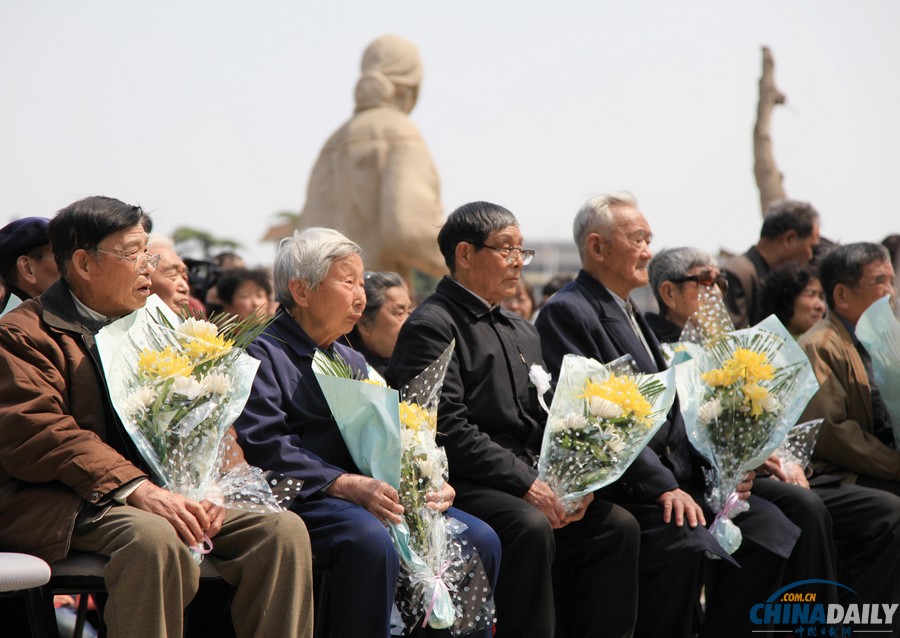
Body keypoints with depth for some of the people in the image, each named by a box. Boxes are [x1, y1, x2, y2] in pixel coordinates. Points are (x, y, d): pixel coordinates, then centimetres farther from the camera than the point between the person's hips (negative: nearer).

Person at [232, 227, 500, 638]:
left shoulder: (352, 361, 28)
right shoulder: (262, 354, 1)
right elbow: (264, 448, -13)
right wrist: (349, 486, -22)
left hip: (370, 492, 7)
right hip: (305, 499, -7)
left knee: (479, 539, -14)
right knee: (371, 541, -38)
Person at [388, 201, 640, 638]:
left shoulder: (521, 332, 23)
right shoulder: (431, 326, -5)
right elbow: (448, 428, -15)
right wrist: (525, 483, -19)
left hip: (531, 482, 8)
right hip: (462, 485, -8)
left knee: (618, 526, -11)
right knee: (531, 528, -34)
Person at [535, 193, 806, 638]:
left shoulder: (630, 313, 24)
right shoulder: (567, 312, -6)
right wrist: (663, 487, -22)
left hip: (675, 478, 9)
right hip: (625, 484, -9)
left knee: (774, 534, -8)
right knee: (689, 543, -33)